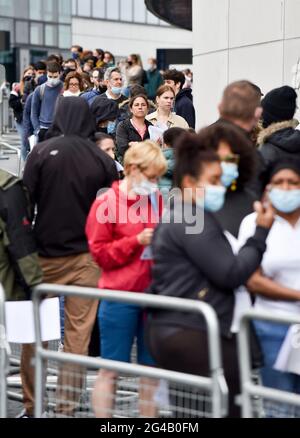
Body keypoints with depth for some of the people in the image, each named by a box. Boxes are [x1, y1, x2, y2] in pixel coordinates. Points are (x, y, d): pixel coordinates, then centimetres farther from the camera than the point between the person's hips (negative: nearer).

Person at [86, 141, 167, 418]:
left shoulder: (157, 200, 9)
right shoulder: (107, 202, -6)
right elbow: (99, 253, -7)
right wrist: (136, 241, -17)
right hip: (120, 296, -5)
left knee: (152, 368, 8)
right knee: (111, 369, 2)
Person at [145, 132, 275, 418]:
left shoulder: (175, 220, 21)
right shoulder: (194, 221, -11)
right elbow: (231, 274, -14)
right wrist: (261, 233, -5)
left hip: (172, 332, 11)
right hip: (192, 336, -11)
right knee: (228, 407, -10)